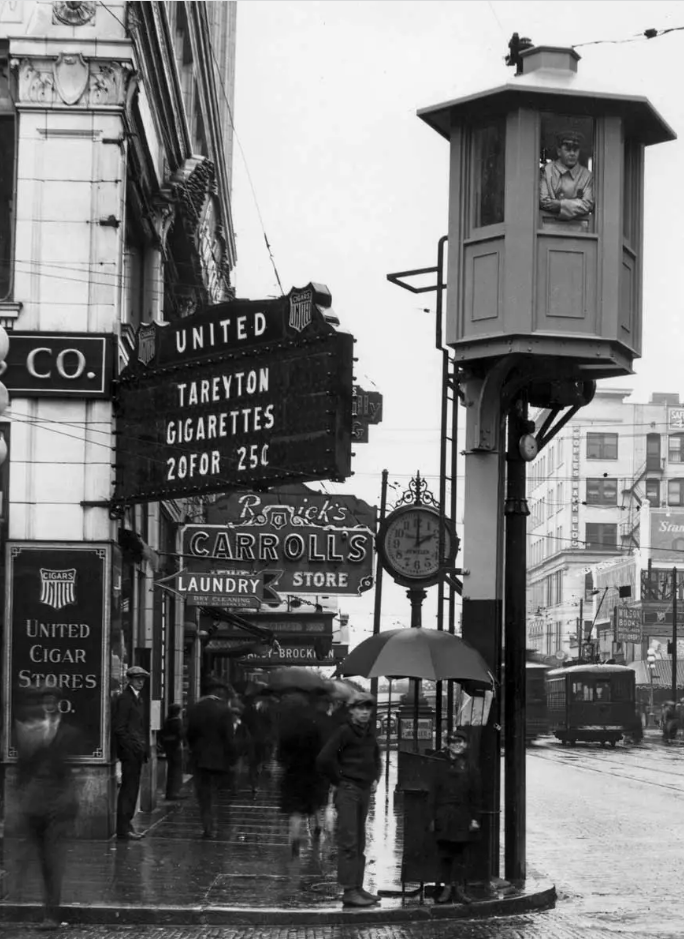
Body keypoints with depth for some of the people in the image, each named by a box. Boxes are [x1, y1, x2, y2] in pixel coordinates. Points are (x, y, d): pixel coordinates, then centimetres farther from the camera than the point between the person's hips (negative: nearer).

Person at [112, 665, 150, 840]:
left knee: (132, 788, 11)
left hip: (138, 751, 9)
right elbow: (119, 727, -14)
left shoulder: (139, 698, 17)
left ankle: (127, 824, 16)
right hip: (129, 751, -9)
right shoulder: (125, 698, -10)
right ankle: (123, 828, -5)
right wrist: (131, 746, -16)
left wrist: (145, 747, 13)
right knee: (128, 788, -7)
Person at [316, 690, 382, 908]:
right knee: (348, 842, -11)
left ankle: (357, 888, 17)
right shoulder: (344, 732, -11)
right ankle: (349, 891, -13)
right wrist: (339, 780, -8)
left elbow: (376, 758, 29)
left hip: (364, 791, 8)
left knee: (359, 843, 12)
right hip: (348, 791, -8)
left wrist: (375, 778, 14)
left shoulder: (369, 731, 13)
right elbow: (324, 759, -17)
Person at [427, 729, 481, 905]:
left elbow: (475, 795, 7)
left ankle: (459, 888, 6)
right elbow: (433, 792, 1)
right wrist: (432, 817, -4)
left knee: (461, 853, 1)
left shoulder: (468, 767, 6)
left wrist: (474, 817, 1)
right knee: (445, 853, 2)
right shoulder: (440, 765, 2)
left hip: (463, 816, 1)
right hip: (443, 816, -1)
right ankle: (447, 886, 9)